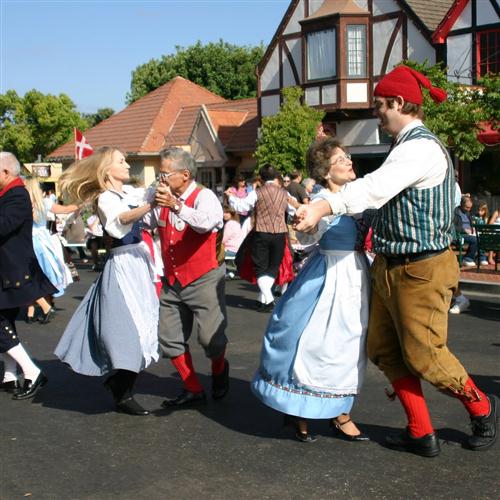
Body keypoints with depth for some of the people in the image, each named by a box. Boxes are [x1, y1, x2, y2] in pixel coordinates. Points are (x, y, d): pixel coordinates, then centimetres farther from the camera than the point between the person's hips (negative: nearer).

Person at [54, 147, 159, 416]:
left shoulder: (128, 192, 12)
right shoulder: (105, 198, -14)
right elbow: (123, 217, -34)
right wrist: (150, 205, -49)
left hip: (137, 262, 8)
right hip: (122, 265, -8)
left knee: (135, 323, 16)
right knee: (130, 326, -6)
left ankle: (117, 379, 33)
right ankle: (123, 396, 7)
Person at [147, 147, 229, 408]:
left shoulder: (204, 197, -13)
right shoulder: (162, 200, 6)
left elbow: (206, 222, -34)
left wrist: (176, 205, -45)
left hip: (203, 280, -6)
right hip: (172, 282, 6)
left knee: (210, 338, -6)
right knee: (169, 339, 6)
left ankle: (219, 371, 29)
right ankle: (193, 389, 22)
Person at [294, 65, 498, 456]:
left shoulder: (422, 147, -20)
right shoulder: (409, 146, 13)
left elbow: (376, 188, -34)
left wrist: (323, 207, -43)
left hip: (420, 270, -10)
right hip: (389, 266, 10)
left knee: (423, 356, 2)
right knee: (385, 350, 11)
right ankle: (421, 434, 21)